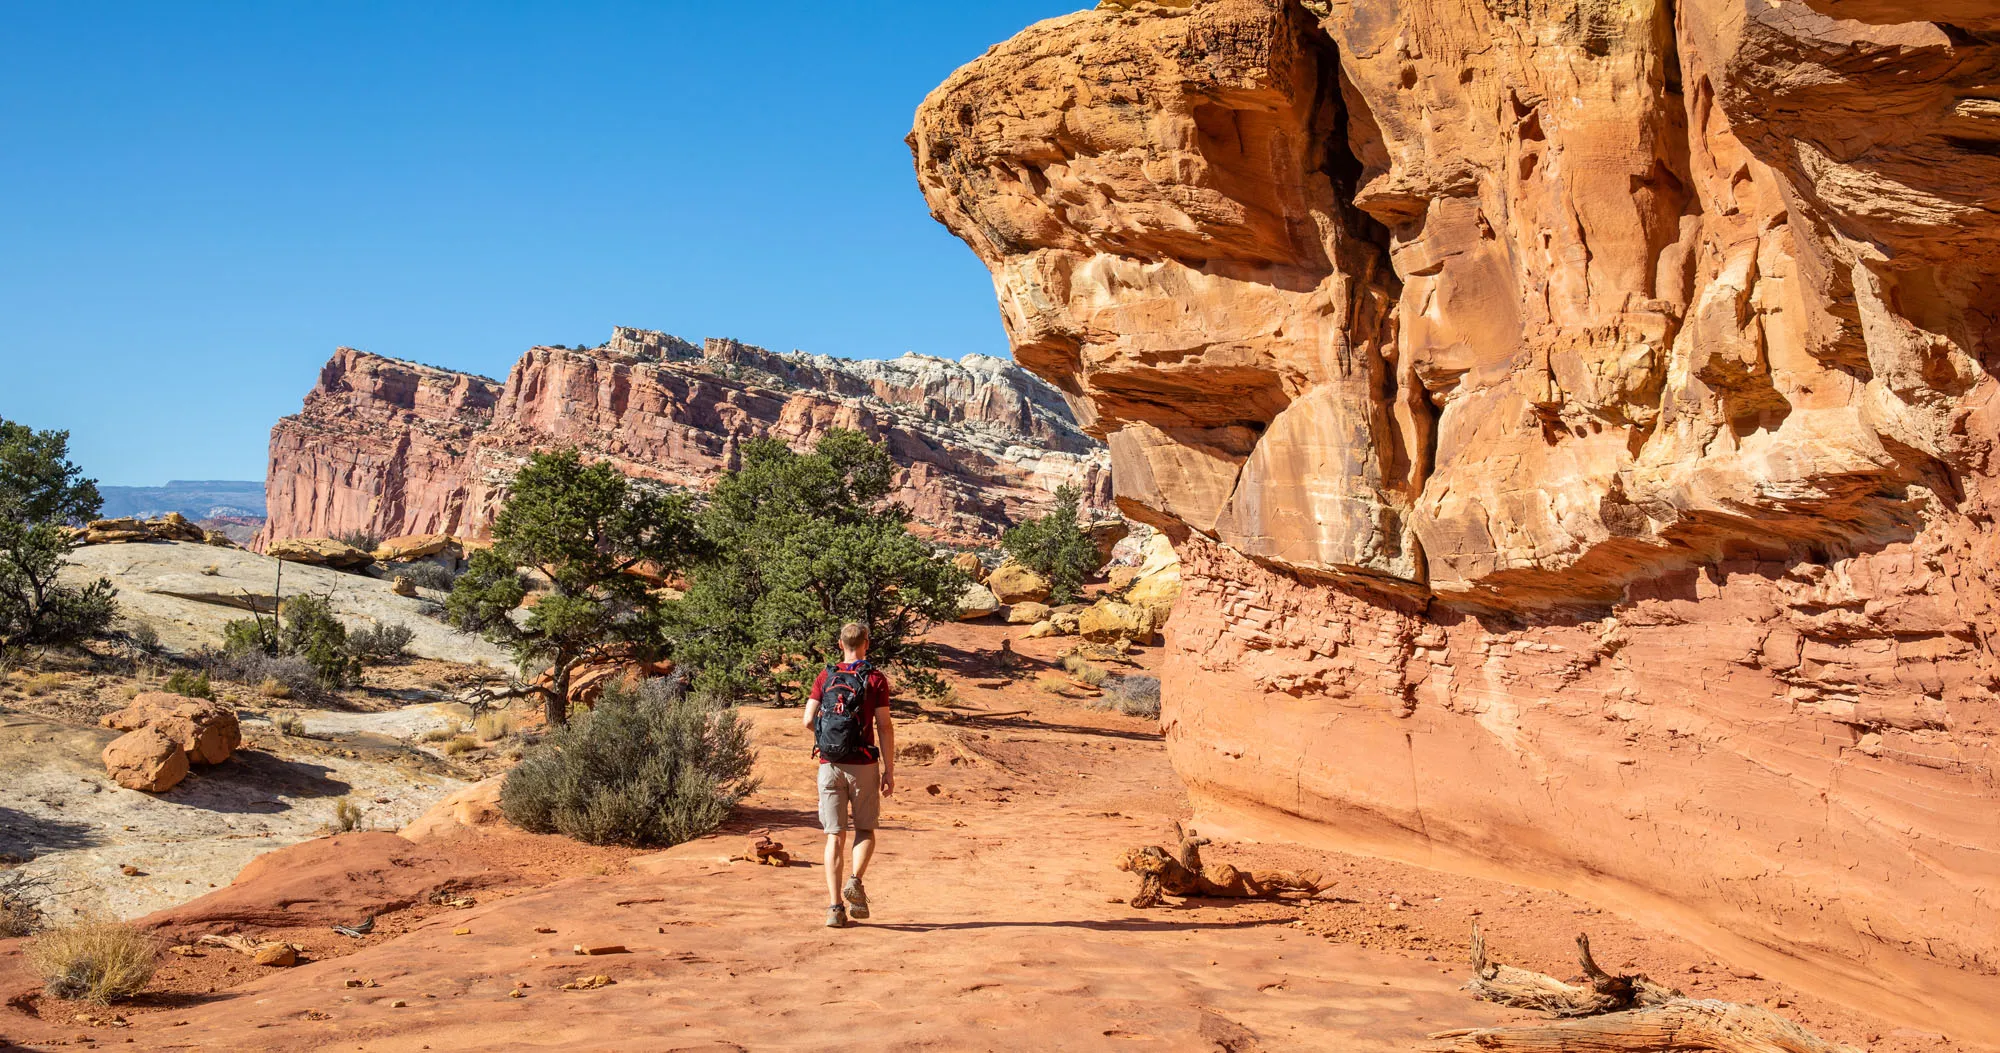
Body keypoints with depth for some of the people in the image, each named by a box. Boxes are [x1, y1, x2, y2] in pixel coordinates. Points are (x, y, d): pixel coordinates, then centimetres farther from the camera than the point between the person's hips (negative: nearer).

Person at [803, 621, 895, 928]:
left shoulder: (825, 676, 5)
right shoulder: (875, 679, -3)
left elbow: (808, 720, 0)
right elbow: (885, 727, -7)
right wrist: (889, 770, -2)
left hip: (829, 765, 2)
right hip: (863, 765, -2)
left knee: (834, 835, 5)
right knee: (865, 830, 14)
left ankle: (835, 906, -2)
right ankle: (855, 882, -10)